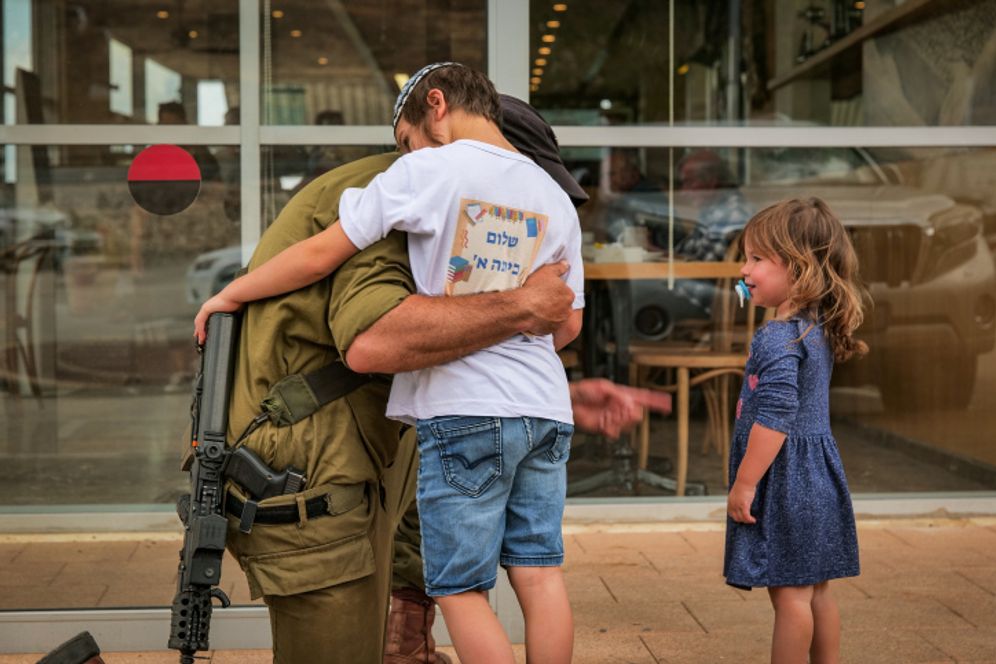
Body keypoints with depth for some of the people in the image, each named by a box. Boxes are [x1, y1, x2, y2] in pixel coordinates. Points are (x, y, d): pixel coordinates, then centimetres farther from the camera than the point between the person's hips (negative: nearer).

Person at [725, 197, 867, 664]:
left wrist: (744, 484, -20)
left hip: (785, 481, -10)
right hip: (816, 475, 10)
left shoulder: (777, 337, -19)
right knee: (815, 592, 15)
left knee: (789, 594, -3)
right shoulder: (817, 332, 11)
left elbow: (775, 417, -24)